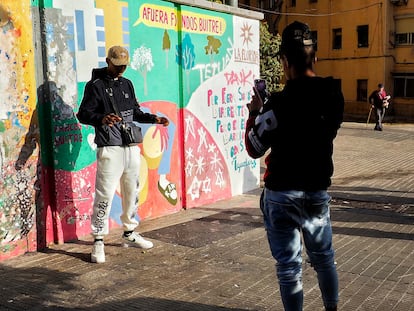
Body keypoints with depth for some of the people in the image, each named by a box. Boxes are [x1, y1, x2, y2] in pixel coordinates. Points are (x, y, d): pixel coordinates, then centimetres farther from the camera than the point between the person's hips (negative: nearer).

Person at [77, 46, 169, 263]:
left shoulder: (127, 84, 17)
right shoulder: (95, 85, -3)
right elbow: (83, 114, -11)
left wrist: (155, 119, 10)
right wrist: (102, 118, -30)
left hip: (131, 148, 7)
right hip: (110, 149, -7)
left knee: (132, 192, 13)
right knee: (105, 194, -7)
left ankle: (129, 232, 28)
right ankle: (98, 241, 3)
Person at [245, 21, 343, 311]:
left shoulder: (280, 103, -19)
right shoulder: (334, 95, -2)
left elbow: (254, 148, -11)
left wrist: (255, 113, 5)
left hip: (283, 194, -5)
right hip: (318, 190, 6)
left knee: (289, 264, 6)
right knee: (324, 256, 23)